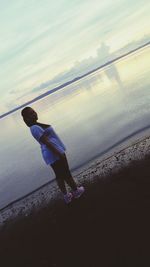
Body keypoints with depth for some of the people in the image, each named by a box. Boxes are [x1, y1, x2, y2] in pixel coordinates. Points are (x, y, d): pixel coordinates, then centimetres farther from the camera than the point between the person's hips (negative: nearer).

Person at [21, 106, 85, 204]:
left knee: (59, 175, 18)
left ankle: (66, 196, 29)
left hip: (51, 154, 10)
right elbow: (46, 142, -24)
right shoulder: (35, 128, -20)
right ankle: (76, 190, 27)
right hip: (54, 153, -10)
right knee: (66, 174, 8)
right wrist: (59, 154, -24)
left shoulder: (36, 126, 12)